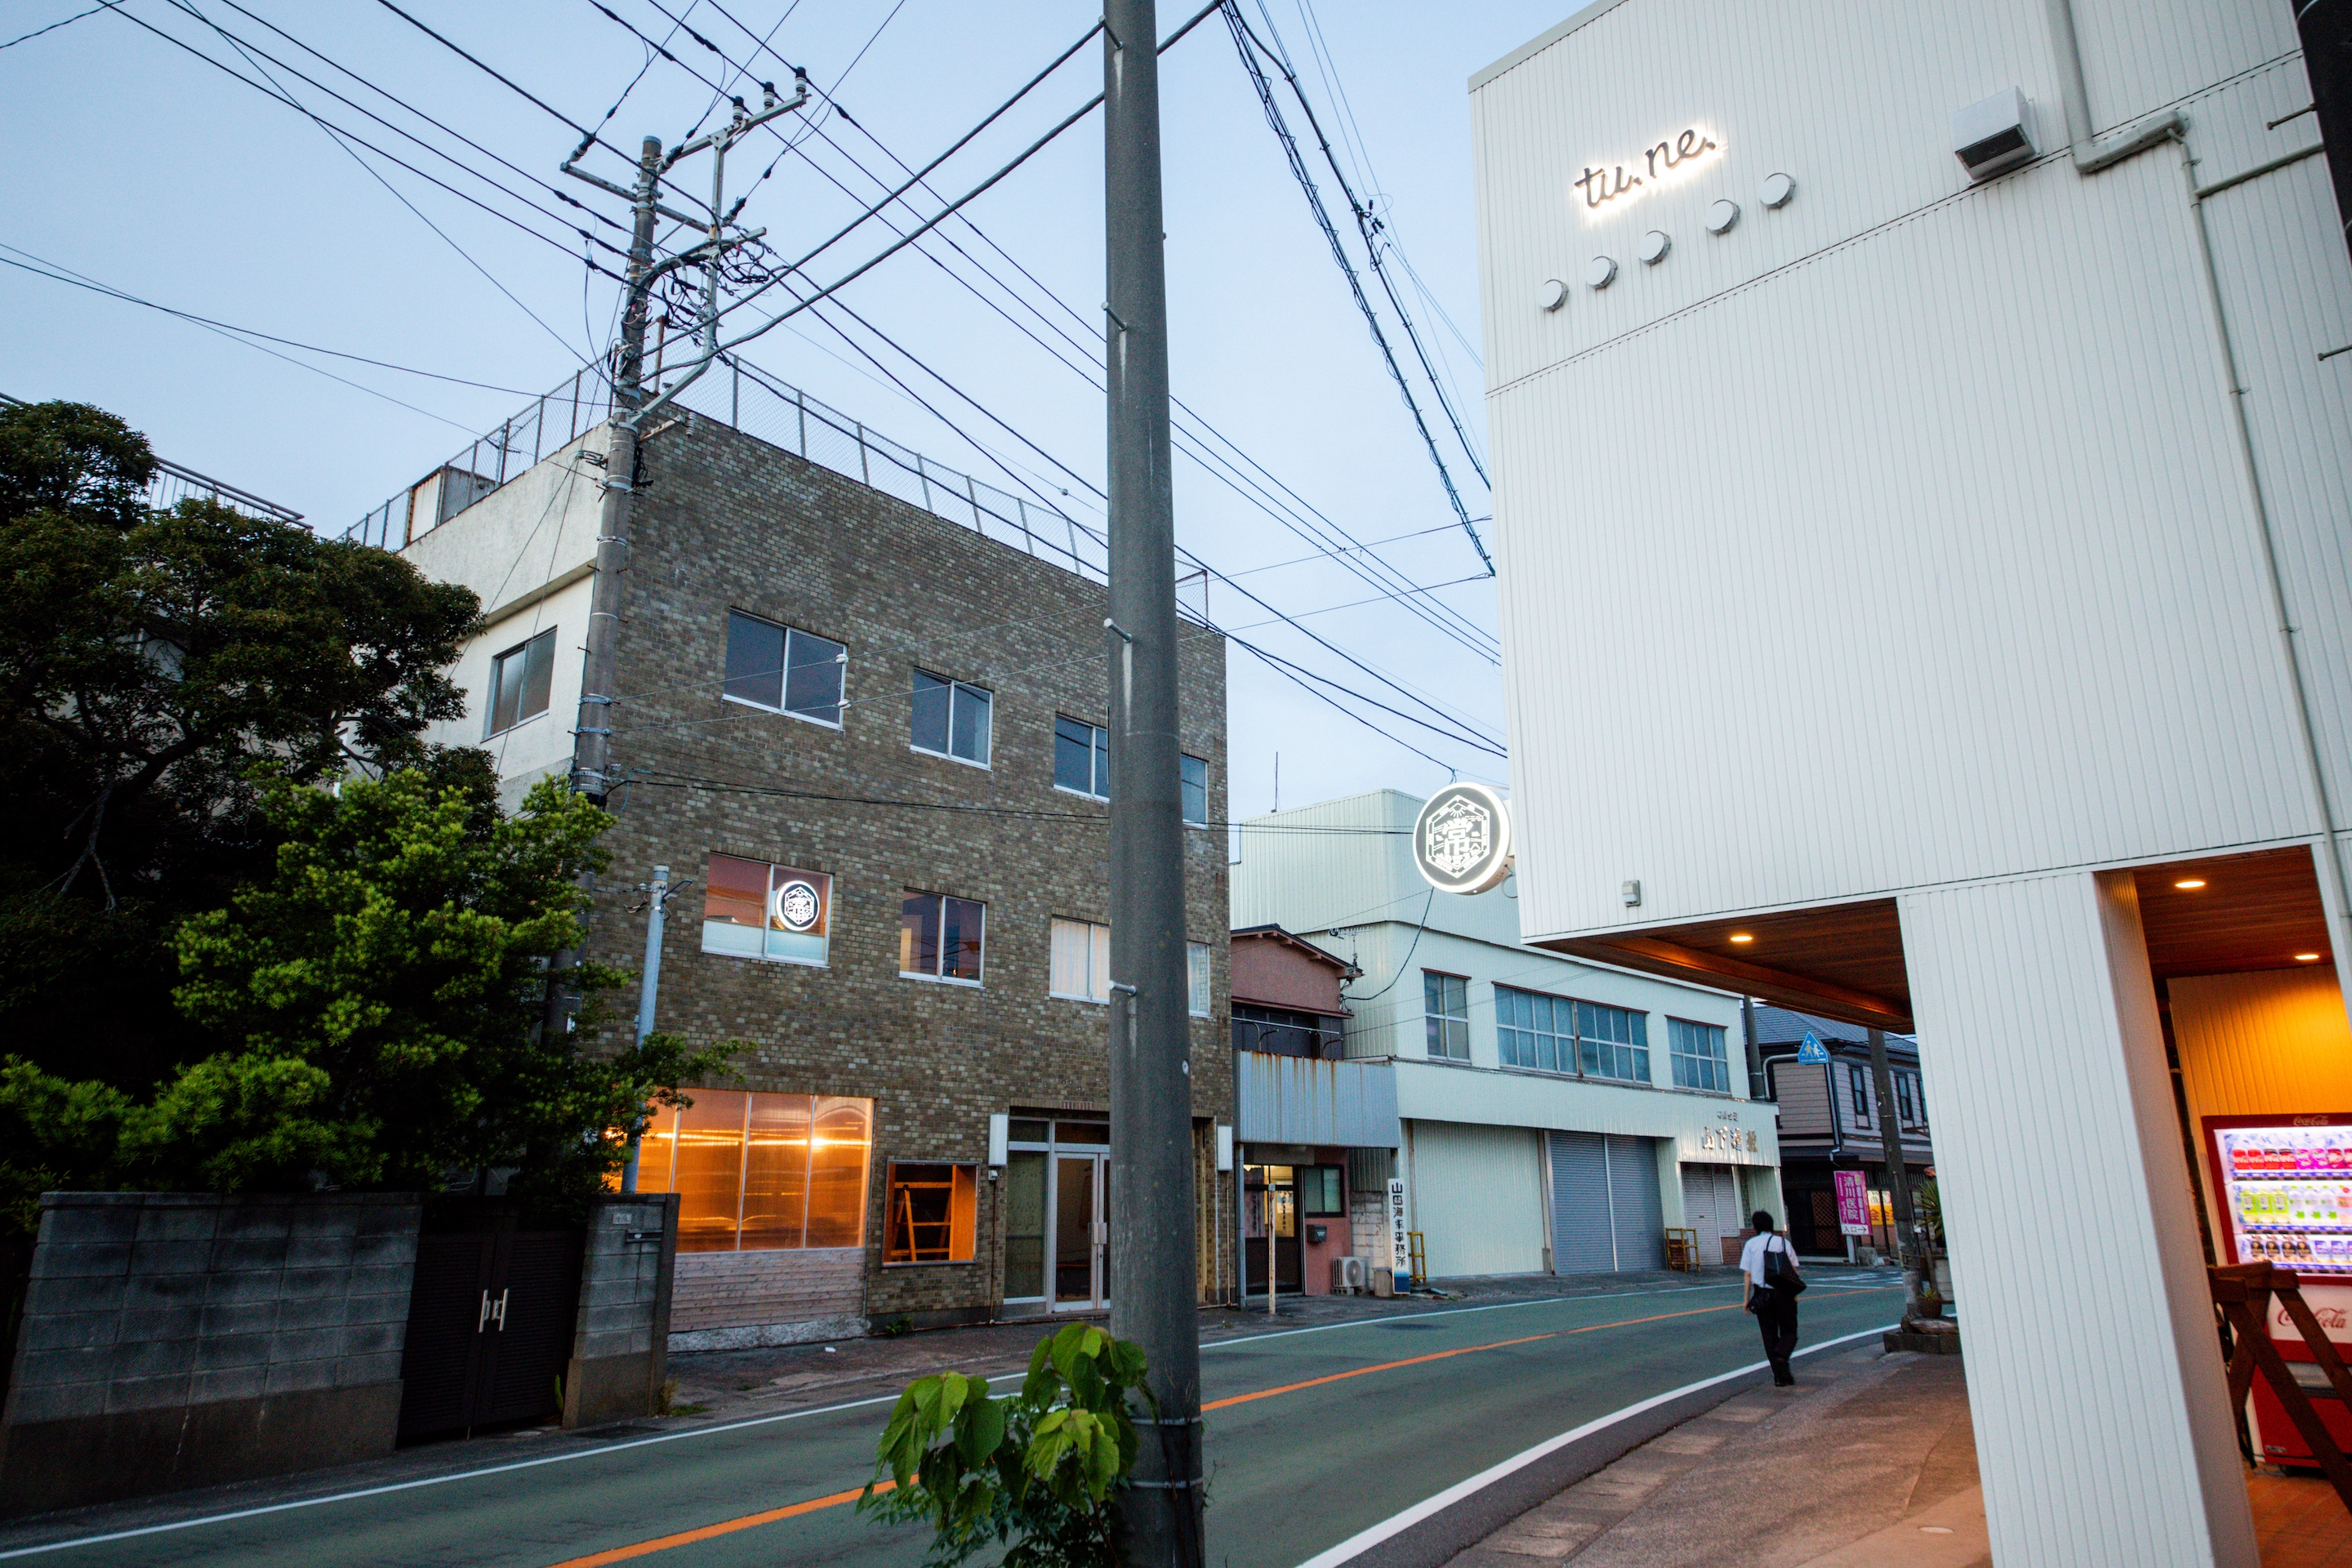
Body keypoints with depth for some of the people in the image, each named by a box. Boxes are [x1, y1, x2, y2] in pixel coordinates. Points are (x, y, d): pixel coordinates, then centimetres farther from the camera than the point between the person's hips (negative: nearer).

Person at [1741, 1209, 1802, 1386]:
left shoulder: (1751, 1244, 0)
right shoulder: (1783, 1242, 0)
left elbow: (1747, 1274, -1)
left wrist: (1746, 1298, 4)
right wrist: (1794, 1293, 10)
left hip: (1762, 1295, 1)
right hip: (1783, 1293, -1)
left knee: (1769, 1335, 10)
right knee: (1789, 1332, 10)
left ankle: (1780, 1376, 6)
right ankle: (1781, 1356, -20)